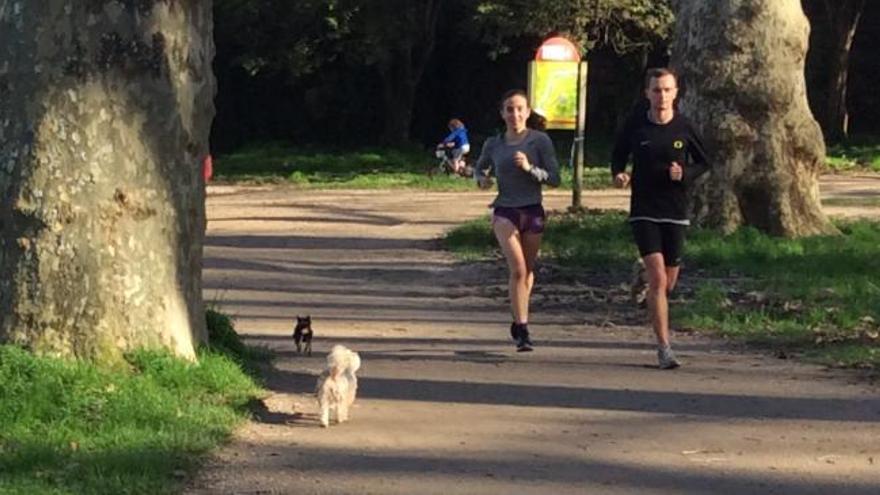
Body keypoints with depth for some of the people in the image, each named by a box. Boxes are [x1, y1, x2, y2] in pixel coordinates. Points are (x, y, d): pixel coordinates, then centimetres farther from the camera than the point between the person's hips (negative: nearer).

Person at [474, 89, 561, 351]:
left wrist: (529, 168, -21)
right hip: (505, 212, 0)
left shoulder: (540, 141, -4)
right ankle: (522, 329, -13)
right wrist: (482, 179, -1)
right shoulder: (493, 145, 3)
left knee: (528, 270, 12)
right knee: (518, 269, -16)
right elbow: (479, 168, 22)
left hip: (532, 212, 0)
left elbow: (554, 179, -6)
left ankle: (519, 321, 33)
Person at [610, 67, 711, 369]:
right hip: (643, 211, -2)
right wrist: (618, 173, -7)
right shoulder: (636, 125, -2)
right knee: (657, 278, -14)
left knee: (669, 282, 10)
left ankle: (656, 312, 45)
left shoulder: (684, 127, -1)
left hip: (675, 212, 2)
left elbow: (703, 163, 10)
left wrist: (685, 174, -11)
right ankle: (664, 348, -13)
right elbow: (619, 154, 14)